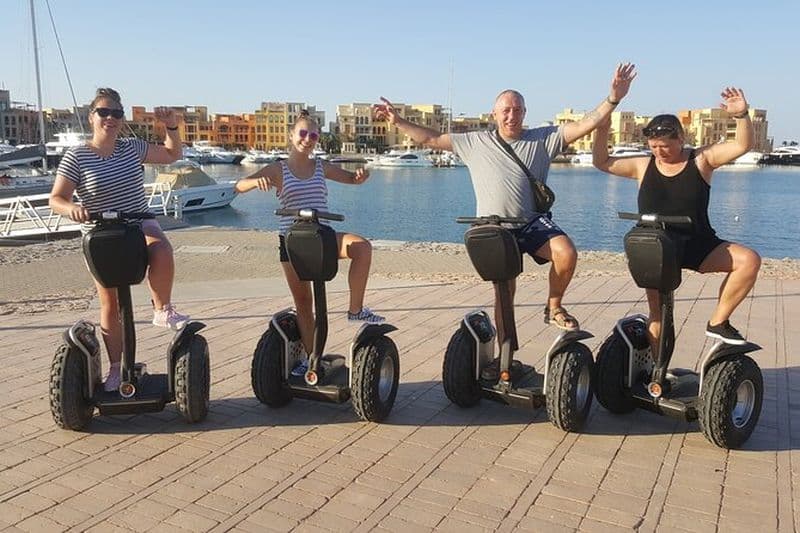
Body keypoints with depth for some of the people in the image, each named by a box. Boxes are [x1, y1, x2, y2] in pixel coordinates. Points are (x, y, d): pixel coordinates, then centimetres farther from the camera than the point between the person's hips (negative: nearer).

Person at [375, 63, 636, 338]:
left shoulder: (543, 139, 6)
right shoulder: (475, 142, 8)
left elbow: (584, 125, -3)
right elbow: (431, 139, 12)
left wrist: (613, 98, -15)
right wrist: (398, 121, 9)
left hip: (533, 223, 0)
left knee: (567, 253, -27)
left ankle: (553, 308, 1)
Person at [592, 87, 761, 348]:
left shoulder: (701, 159, -3)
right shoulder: (643, 166, 2)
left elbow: (743, 145, -12)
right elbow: (602, 162, 3)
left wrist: (742, 115, -30)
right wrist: (602, 131, -11)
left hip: (699, 246, 0)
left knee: (749, 260, -22)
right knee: (658, 315, 1)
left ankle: (718, 322, -10)